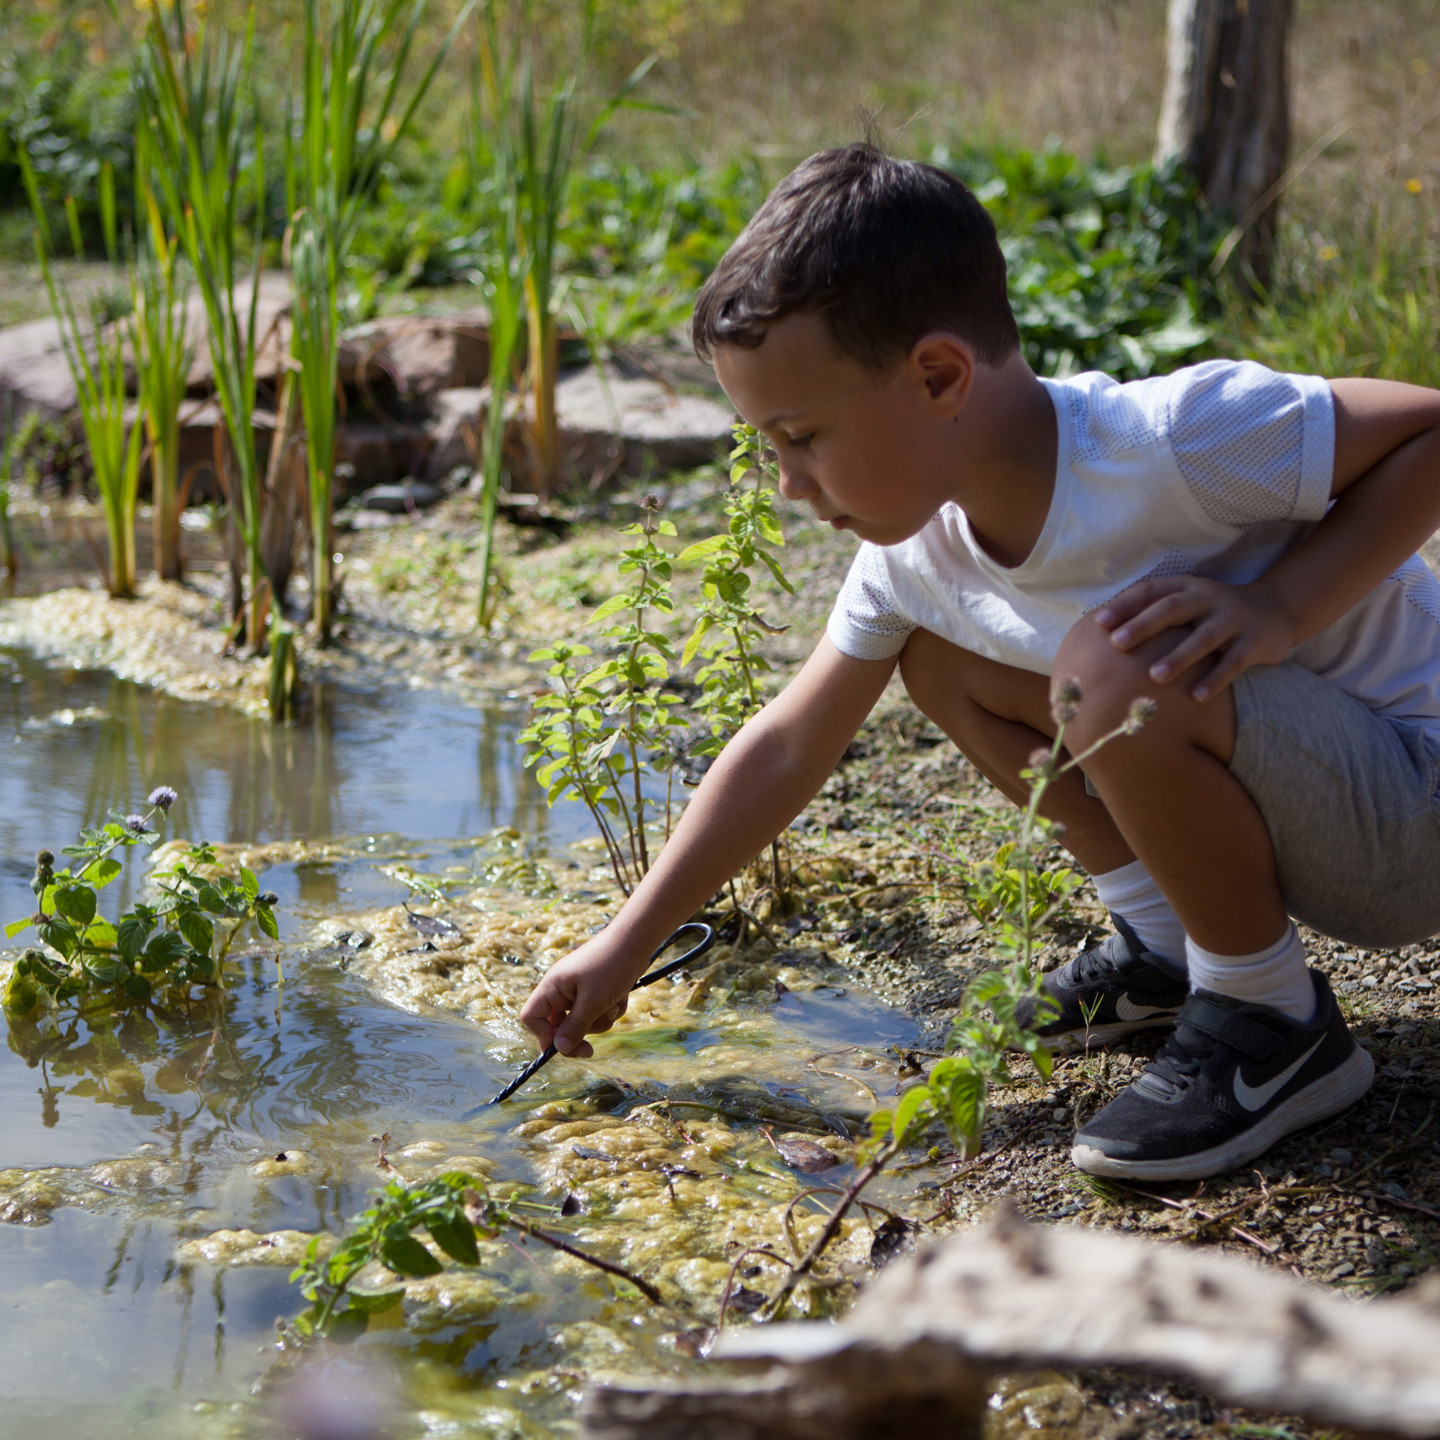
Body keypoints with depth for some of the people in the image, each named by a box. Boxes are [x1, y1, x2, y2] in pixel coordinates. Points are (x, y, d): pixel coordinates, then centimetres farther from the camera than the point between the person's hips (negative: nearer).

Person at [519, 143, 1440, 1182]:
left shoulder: (1175, 439, -30)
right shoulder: (917, 550, -5)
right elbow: (788, 750, 5)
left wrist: (1275, 607, -30)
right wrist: (625, 948, 7)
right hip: (1274, 789, 7)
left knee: (1124, 671, -33)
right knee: (940, 656, 4)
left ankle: (1275, 1026, -11)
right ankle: (1168, 941, 10)